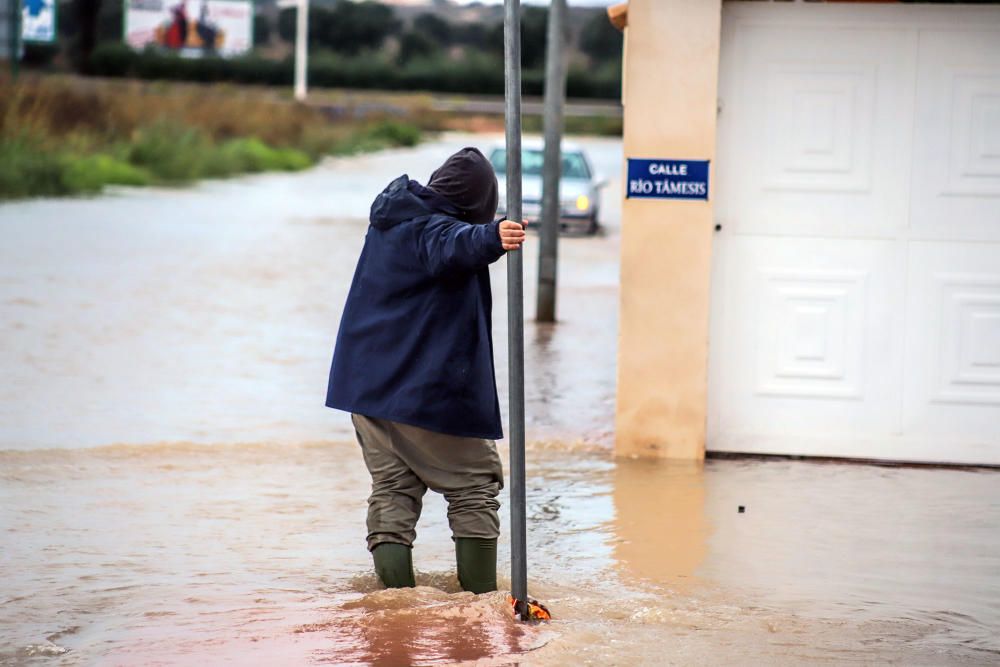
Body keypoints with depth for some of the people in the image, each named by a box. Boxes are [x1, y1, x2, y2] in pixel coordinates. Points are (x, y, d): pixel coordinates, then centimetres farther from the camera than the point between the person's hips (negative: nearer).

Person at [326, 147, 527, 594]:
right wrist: (492, 238, -62)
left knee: (391, 489, 10)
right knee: (475, 487, 4)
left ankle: (395, 592, -1)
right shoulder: (432, 229, -18)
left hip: (366, 384, 8)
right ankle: (480, 596, -2)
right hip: (428, 390, -8)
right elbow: (455, 247, -43)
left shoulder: (390, 218, 11)